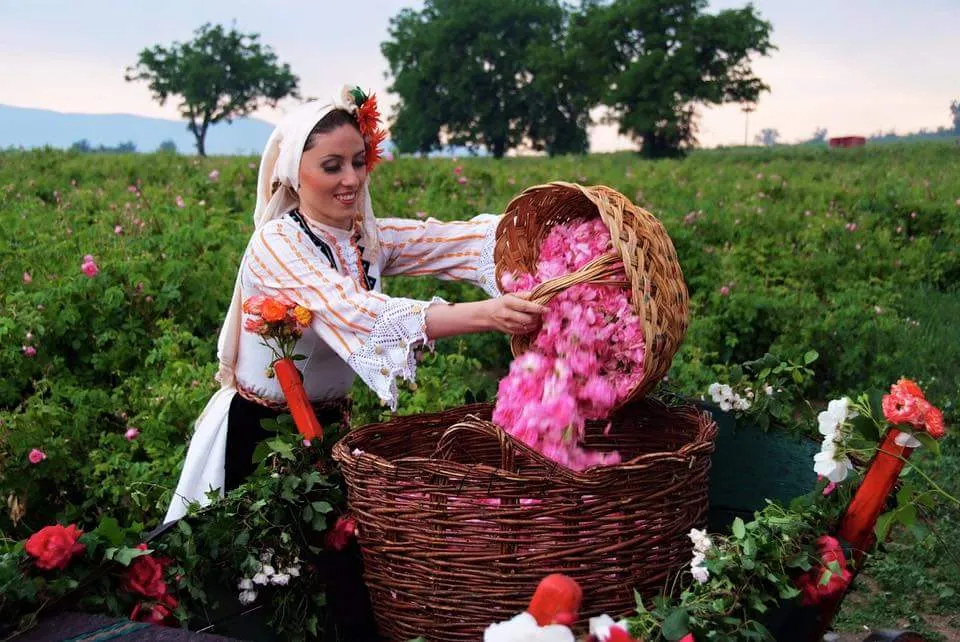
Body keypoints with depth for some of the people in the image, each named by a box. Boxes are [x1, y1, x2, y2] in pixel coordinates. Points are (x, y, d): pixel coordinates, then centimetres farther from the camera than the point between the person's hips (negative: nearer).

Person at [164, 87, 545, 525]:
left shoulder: (371, 239, -2)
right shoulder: (276, 243, -21)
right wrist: (484, 315, -47)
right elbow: (357, 313, -37)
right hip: (256, 432, -5)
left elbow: (466, 240, -15)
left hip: (329, 424, 6)